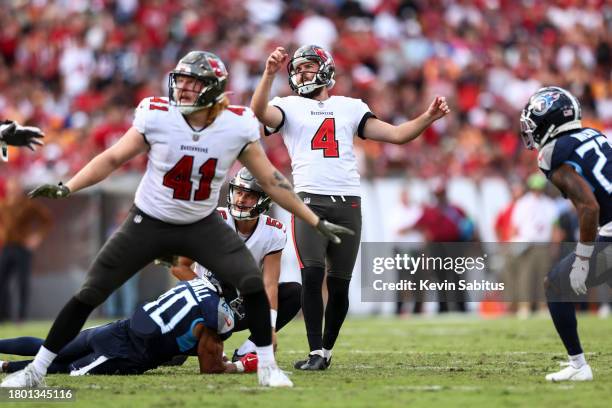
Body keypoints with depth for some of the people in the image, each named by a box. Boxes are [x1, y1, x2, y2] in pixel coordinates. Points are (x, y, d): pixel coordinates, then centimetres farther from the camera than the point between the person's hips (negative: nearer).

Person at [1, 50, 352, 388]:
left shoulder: (237, 127, -16)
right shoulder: (157, 117, -19)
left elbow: (271, 180, -6)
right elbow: (113, 158, -7)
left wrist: (317, 222, -5)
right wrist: (66, 189, -17)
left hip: (202, 225, 1)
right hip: (149, 223, 0)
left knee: (251, 280, -20)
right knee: (90, 293, -2)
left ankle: (267, 366, -3)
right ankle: (37, 369, 10)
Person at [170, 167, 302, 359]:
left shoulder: (273, 233, -9)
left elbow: (269, 284, -15)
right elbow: (179, 266, -12)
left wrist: (270, 326, -29)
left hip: (244, 300, 4)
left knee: (294, 292, -17)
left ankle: (247, 350, -16)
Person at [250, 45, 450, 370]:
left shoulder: (349, 108, 19)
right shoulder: (290, 107, 12)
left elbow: (396, 135, 15)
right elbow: (259, 112, -11)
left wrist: (429, 117, 0)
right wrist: (269, 74, -25)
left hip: (348, 204, 3)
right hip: (311, 201, -3)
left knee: (339, 285, 3)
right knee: (312, 275, -17)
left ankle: (326, 348, 18)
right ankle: (316, 353, -12)